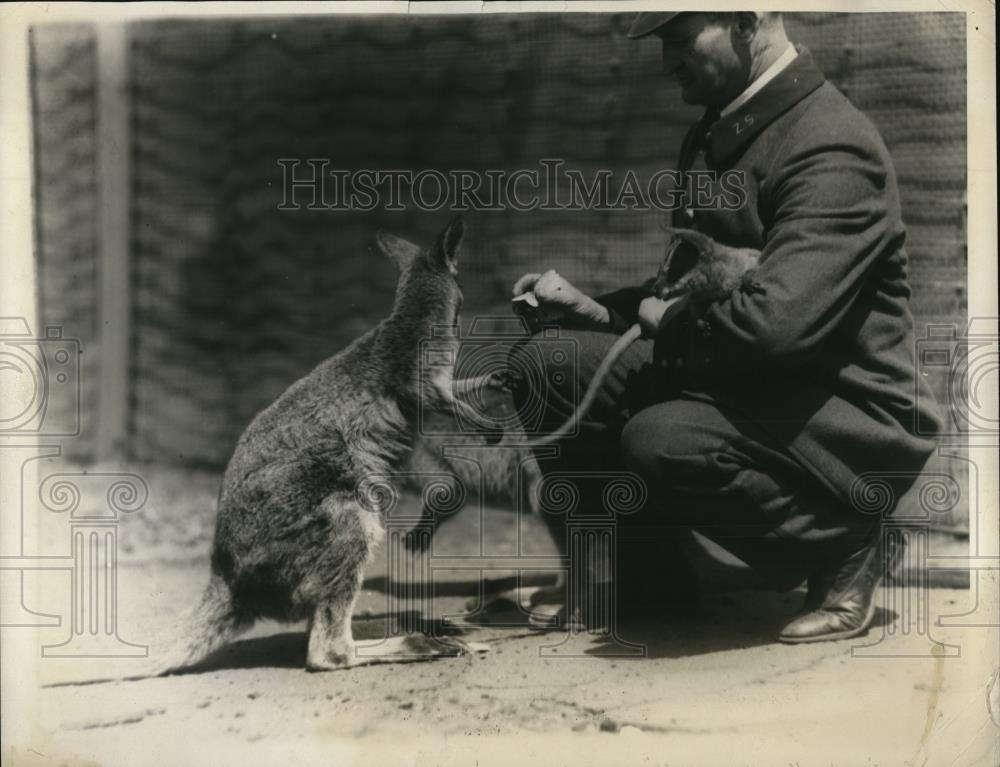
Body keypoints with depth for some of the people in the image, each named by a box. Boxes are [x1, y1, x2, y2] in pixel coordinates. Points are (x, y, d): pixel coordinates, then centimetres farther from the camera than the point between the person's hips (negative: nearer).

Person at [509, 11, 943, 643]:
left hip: (850, 421, -8)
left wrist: (667, 323, -14)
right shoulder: (716, 135, 10)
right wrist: (591, 308, 6)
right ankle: (638, 566, 11)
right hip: (741, 382, 8)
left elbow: (775, 323, -34)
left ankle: (845, 545, -6)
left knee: (664, 442, -35)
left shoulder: (832, 149, -20)